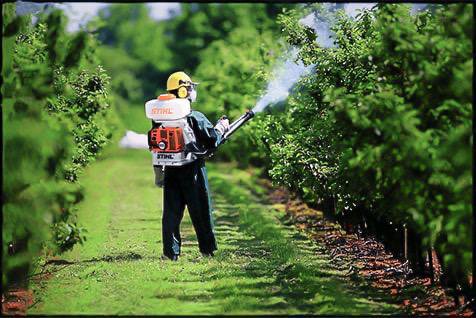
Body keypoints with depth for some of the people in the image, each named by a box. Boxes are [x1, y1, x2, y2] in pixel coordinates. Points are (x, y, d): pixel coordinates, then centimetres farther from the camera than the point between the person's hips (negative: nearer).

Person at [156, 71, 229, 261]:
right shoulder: (195, 118, -13)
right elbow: (212, 141, -10)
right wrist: (221, 128, 8)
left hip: (171, 171, 4)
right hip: (193, 170, -4)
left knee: (171, 213, 8)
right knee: (201, 212, 8)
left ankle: (171, 252, 5)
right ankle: (207, 249, 16)